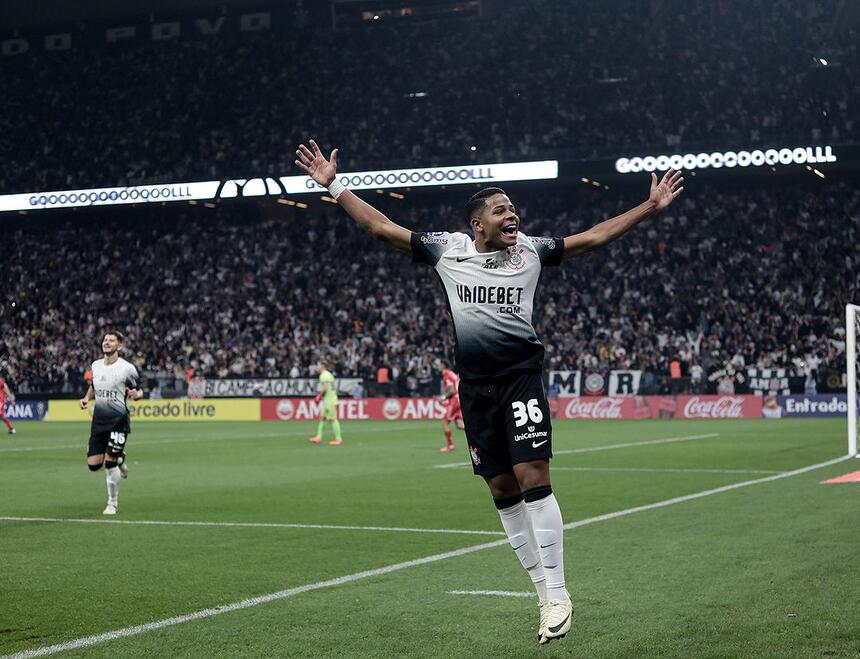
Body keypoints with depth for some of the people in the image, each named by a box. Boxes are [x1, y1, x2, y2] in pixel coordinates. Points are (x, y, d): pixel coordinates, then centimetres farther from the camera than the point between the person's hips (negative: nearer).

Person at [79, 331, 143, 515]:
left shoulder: (127, 368, -8)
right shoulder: (96, 365, 8)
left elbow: (139, 390, 1)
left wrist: (136, 394, -22)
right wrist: (86, 398, 7)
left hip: (118, 419, -6)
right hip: (99, 419, 6)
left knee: (109, 463, -10)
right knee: (93, 464, 1)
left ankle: (113, 503, 8)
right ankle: (120, 459, 33)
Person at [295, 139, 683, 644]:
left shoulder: (530, 250, 4)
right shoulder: (448, 248, 5)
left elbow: (593, 238, 7)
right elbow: (381, 227, 9)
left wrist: (651, 206, 5)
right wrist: (334, 185, 8)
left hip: (522, 377, -2)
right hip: (475, 386, 3)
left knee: (533, 479, -13)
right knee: (503, 490, 6)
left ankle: (557, 596, -8)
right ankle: (543, 588, 18)